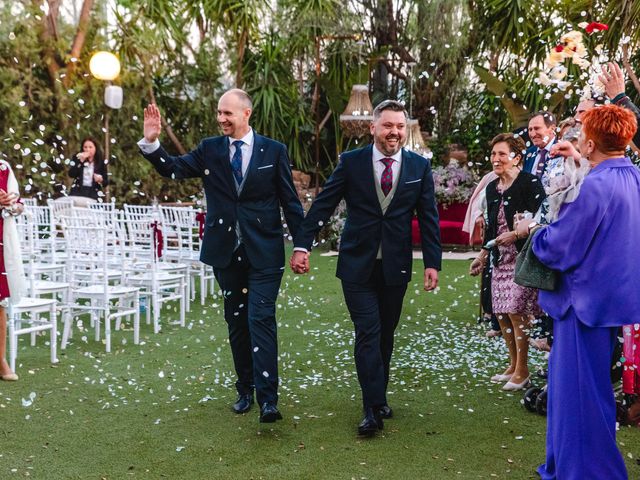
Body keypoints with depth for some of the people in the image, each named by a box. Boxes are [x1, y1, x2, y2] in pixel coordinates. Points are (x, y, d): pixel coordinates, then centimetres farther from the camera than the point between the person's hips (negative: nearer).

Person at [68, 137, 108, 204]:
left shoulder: (101, 163, 5)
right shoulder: (78, 158, 7)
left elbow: (106, 182, 7)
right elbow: (71, 174, -6)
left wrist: (101, 180, -16)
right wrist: (80, 161, -12)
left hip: (92, 196, -1)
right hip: (77, 193, 1)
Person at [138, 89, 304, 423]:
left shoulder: (273, 151, -1)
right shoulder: (209, 149, 5)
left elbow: (290, 201, 1)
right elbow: (173, 169, -5)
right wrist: (151, 142, -22)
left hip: (264, 252, -3)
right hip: (225, 252, 3)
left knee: (261, 319, -11)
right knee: (236, 321, 12)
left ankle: (268, 399, -10)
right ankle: (245, 391, 25)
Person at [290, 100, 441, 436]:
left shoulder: (419, 167, 2)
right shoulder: (351, 162, -3)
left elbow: (428, 217, 4)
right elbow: (322, 206, -3)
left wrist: (432, 262, -1)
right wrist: (302, 245, -11)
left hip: (395, 266, 2)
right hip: (357, 264, -2)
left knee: (386, 334, 12)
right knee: (368, 333, -7)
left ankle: (378, 398, 28)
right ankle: (374, 407, -3)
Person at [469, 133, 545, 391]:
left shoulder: (529, 183, -9)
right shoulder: (492, 188, 13)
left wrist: (516, 234, -22)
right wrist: (482, 255, 20)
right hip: (501, 258, 7)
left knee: (516, 312, -8)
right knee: (501, 313, 8)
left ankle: (522, 372, 4)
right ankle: (513, 365, 24)